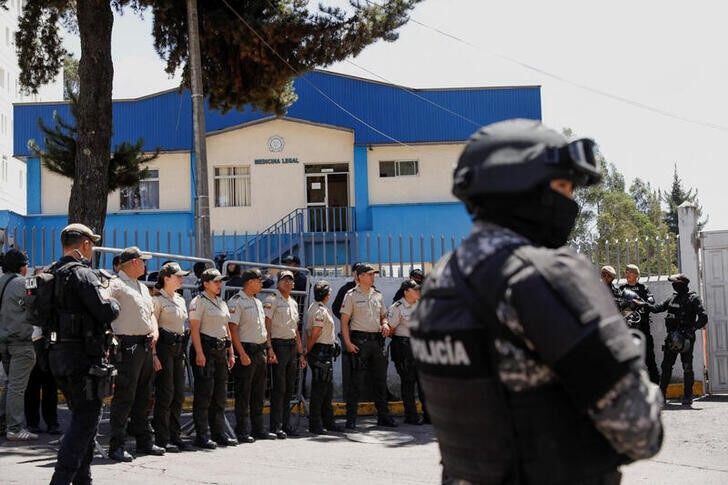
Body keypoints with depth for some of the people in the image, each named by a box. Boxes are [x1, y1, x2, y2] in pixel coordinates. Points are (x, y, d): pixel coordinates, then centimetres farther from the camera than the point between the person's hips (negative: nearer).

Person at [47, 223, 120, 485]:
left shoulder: (53, 274, 12)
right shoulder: (83, 274, -15)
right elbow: (107, 312, -19)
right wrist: (111, 300, 5)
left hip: (58, 353, 9)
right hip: (83, 356, -9)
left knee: (82, 416, 18)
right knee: (86, 419, -6)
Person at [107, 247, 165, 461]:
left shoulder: (143, 288, 21)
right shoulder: (116, 285, -8)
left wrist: (155, 331, 8)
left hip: (146, 345, 9)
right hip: (128, 345, -9)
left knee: (143, 397, 15)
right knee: (124, 396, -9)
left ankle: (145, 441, 24)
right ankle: (117, 446, -6)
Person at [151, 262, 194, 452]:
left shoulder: (181, 300, 16)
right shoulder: (158, 299, -7)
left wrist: (184, 350, 15)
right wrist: (154, 354, -18)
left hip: (179, 348, 8)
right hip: (164, 346, -8)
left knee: (179, 394, 8)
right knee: (165, 394, -6)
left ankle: (174, 435, 14)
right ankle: (162, 438, 0)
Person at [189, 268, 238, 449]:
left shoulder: (222, 303, 18)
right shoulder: (199, 301, -6)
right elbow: (194, 329, -13)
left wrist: (231, 353, 16)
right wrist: (199, 353, -20)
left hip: (221, 350, 8)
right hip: (205, 348, -8)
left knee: (220, 393, 10)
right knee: (204, 393, -7)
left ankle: (219, 433, 16)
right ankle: (202, 436, -3)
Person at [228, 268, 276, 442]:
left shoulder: (258, 302, 18)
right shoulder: (236, 302, -10)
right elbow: (233, 329, -16)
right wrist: (242, 354, -21)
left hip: (260, 351, 9)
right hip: (246, 351, -9)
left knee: (259, 393, 13)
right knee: (243, 393, -4)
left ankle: (258, 429, 20)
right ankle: (242, 431, 1)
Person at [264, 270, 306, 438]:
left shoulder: (293, 303, 18)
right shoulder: (272, 300, -5)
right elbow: (266, 326, -12)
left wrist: (301, 353, 19)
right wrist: (270, 349, -20)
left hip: (292, 346, 7)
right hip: (278, 344, -7)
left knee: (289, 388, 9)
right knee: (279, 388, -7)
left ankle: (286, 424, 16)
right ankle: (276, 426, -3)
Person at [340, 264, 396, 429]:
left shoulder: (377, 295, 15)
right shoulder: (351, 295, -2)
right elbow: (344, 321, -5)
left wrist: (385, 324, 0)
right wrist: (348, 343, -15)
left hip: (377, 340, 6)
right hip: (359, 340, -6)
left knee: (380, 379, 8)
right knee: (355, 380, -5)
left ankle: (383, 416, 15)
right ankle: (351, 419, -1)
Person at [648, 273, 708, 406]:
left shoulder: (693, 298, -5)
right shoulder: (672, 298, 13)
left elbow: (703, 318, -12)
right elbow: (658, 308, 19)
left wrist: (692, 329, -22)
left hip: (686, 338, -6)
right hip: (672, 337, 6)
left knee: (687, 368, -1)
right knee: (666, 366, 6)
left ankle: (687, 397, 5)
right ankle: (661, 395, 11)